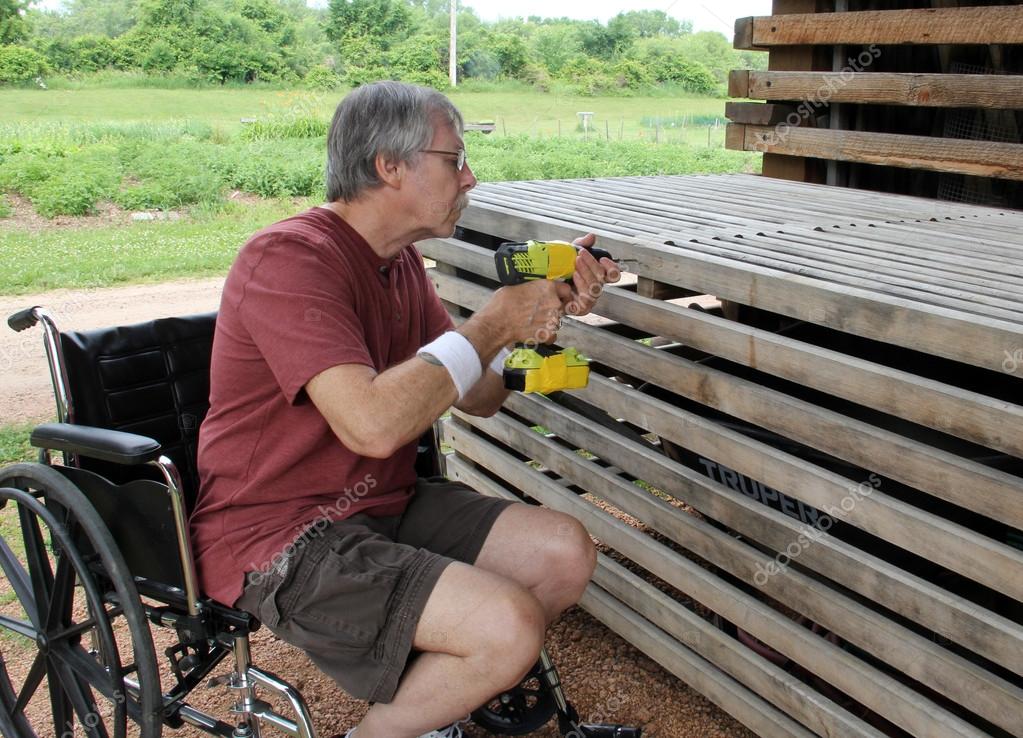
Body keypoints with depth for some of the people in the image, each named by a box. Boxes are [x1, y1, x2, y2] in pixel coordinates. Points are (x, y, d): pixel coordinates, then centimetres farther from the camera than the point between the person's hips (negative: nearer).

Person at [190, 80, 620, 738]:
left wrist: (549, 310, -3)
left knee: (566, 553, 0)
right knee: (509, 625, -23)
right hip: (280, 539, -9)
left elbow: (479, 396, 12)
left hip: (384, 505, 9)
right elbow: (372, 423, -32)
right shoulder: (291, 259, -20)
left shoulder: (401, 261, 10)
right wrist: (493, 324, -21)